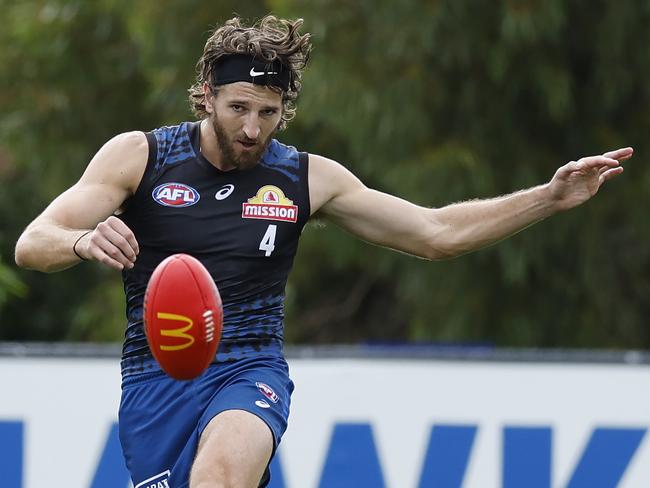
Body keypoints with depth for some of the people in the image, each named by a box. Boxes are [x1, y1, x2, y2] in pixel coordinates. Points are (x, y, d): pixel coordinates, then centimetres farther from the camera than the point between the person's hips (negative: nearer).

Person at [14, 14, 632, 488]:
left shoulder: (308, 178, 6)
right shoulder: (138, 156, 0)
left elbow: (435, 233, 13)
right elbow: (32, 244, -6)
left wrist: (551, 197, 4)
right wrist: (84, 241, -31)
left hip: (250, 371, -1)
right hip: (154, 379, 1)